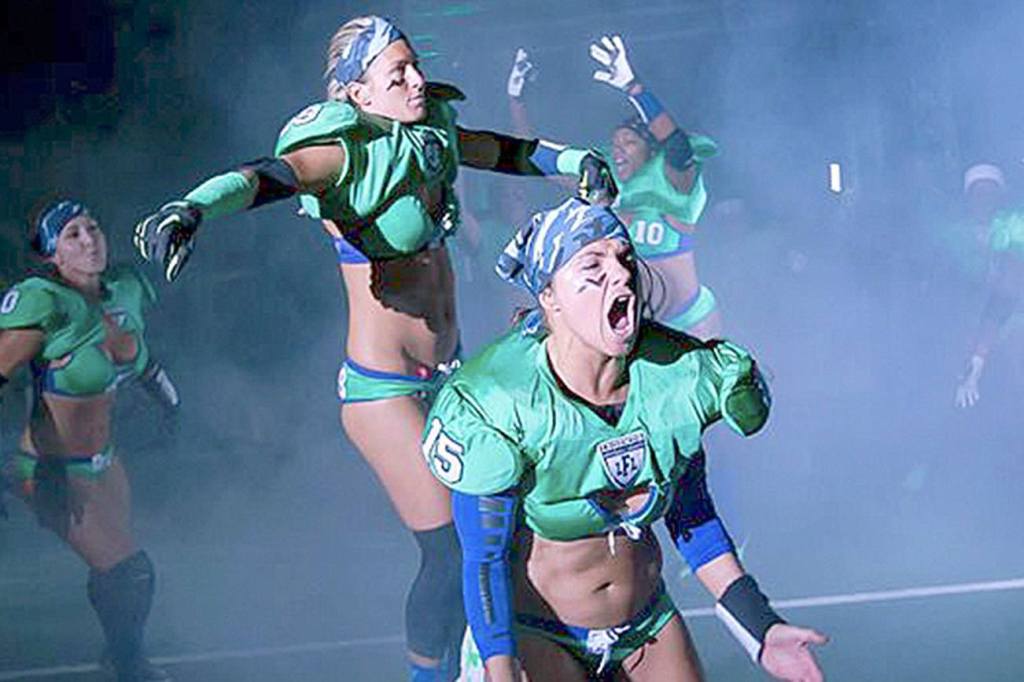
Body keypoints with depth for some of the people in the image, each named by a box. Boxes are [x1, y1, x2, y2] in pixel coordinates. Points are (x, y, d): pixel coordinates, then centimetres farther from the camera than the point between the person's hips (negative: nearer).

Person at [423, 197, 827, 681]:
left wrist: (761, 631, 4)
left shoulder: (677, 376, -9)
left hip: (648, 627, 5)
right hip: (534, 635, -4)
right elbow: (485, 560, -16)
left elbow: (692, 518, 5)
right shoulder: (501, 404, -22)